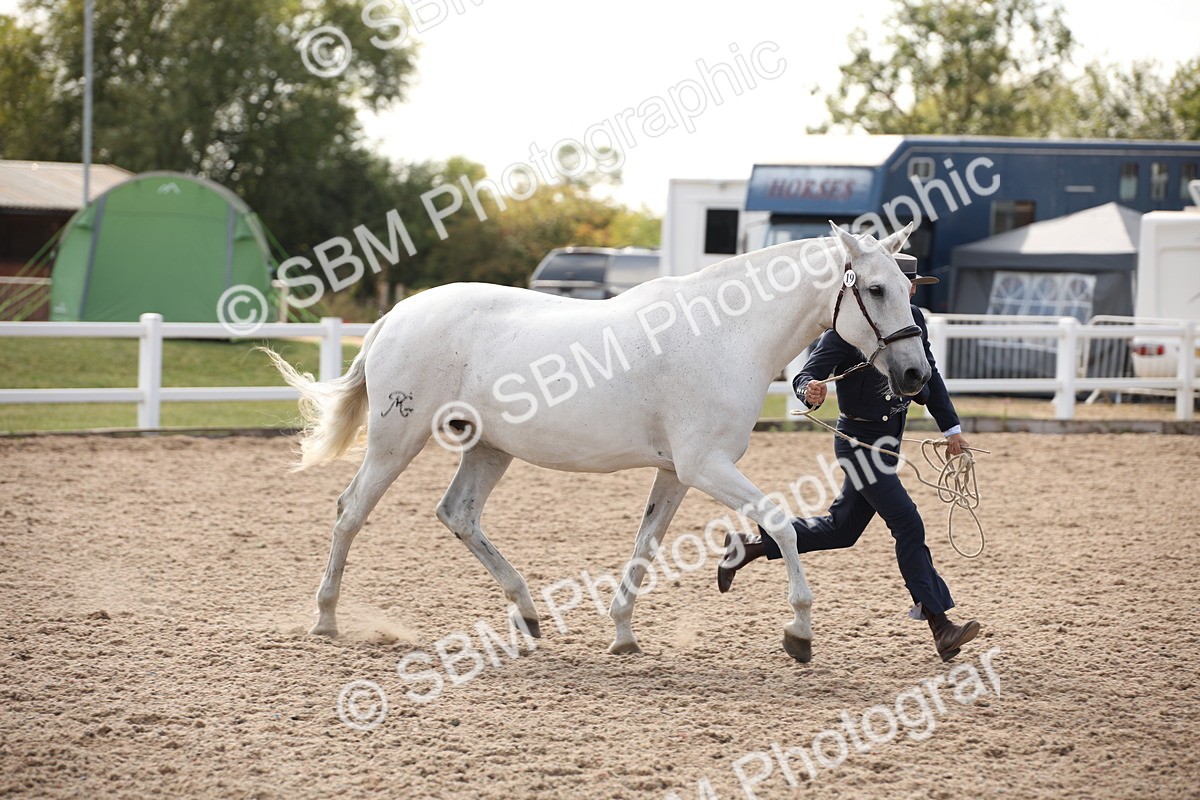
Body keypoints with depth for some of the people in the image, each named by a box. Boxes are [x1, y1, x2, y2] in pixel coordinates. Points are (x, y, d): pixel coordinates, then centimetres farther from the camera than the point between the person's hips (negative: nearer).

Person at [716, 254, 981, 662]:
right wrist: (810, 391, -47)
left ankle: (751, 545, 30)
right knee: (908, 526, -12)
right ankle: (940, 625, -10)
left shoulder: (913, 320, 3)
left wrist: (951, 427, 17)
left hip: (888, 439, 8)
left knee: (841, 529, 17)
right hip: (858, 440, -8)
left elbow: (929, 376, 16)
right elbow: (806, 375, -23)